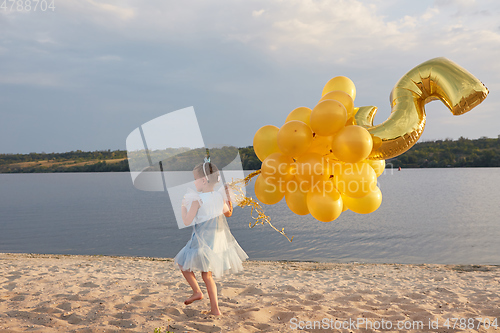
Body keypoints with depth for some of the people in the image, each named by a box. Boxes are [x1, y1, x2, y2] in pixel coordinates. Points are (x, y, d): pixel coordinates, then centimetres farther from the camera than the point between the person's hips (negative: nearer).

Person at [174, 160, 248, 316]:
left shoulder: (197, 199, -16)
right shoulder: (220, 196, 2)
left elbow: (187, 221, -13)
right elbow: (228, 213, 18)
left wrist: (183, 206, 1)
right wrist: (228, 196, 23)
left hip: (202, 241, -7)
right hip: (217, 241, 7)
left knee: (183, 264, 15)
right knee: (207, 275, 15)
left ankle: (197, 291, 4)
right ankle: (215, 308, 13)